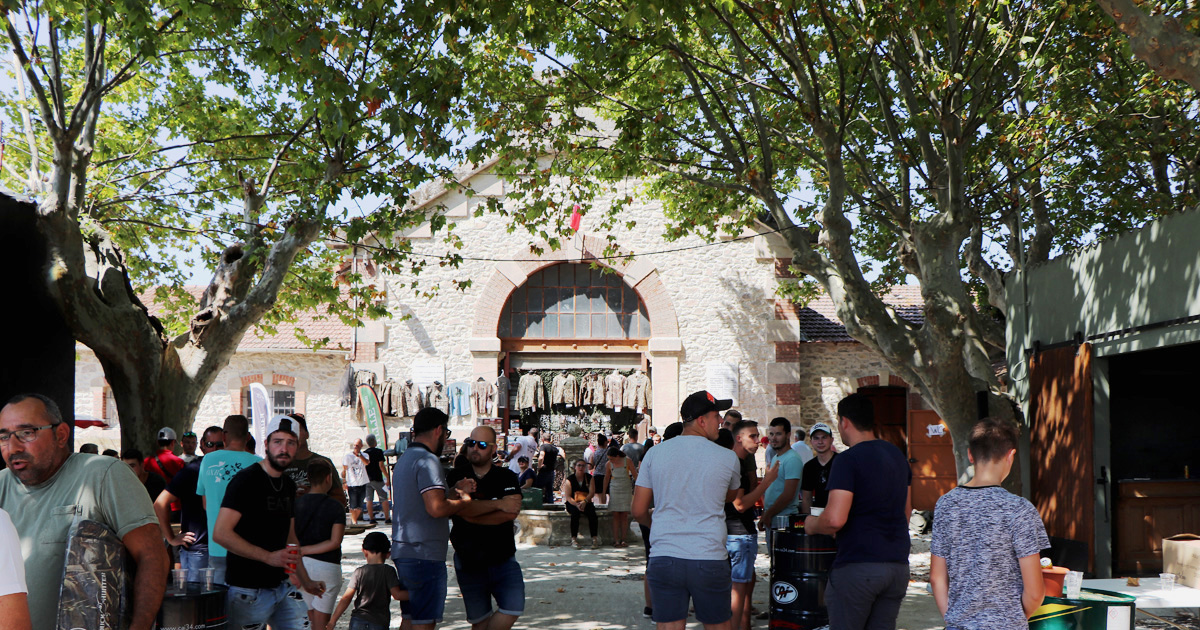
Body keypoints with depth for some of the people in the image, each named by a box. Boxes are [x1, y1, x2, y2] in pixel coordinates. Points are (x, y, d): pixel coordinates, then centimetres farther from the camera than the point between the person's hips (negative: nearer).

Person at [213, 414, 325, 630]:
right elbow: (221, 533, -19)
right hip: (247, 591, -7)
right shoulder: (246, 480, -10)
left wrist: (305, 582, 18)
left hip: (282, 587, 7)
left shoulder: (289, 485, 13)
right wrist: (268, 557, -22)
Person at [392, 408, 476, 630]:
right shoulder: (428, 461, -15)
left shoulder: (404, 459, 17)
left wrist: (454, 491, 17)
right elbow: (437, 508, -25)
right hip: (424, 555, -10)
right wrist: (463, 502, -7)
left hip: (403, 551, 10)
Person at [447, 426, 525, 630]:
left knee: (514, 606, -16)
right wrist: (498, 504, -19)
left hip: (503, 558, 0)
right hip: (468, 561, 0)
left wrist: (471, 515, -15)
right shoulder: (456, 477, 1)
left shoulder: (506, 477, 1)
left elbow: (511, 513, -15)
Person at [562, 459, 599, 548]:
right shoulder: (569, 479, 0)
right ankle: (574, 538, -34)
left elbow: (592, 492, -3)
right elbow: (568, 497, -6)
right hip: (572, 503, -2)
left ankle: (594, 538, -30)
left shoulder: (590, 478, 7)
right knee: (575, 512, -35)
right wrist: (576, 504, -24)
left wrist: (584, 502, -22)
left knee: (592, 512, -30)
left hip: (586, 503, 2)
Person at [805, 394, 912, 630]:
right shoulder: (898, 455, 13)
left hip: (857, 566, -7)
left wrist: (812, 525, -2)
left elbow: (835, 520, -21)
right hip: (898, 565, 7)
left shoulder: (848, 460, -13)